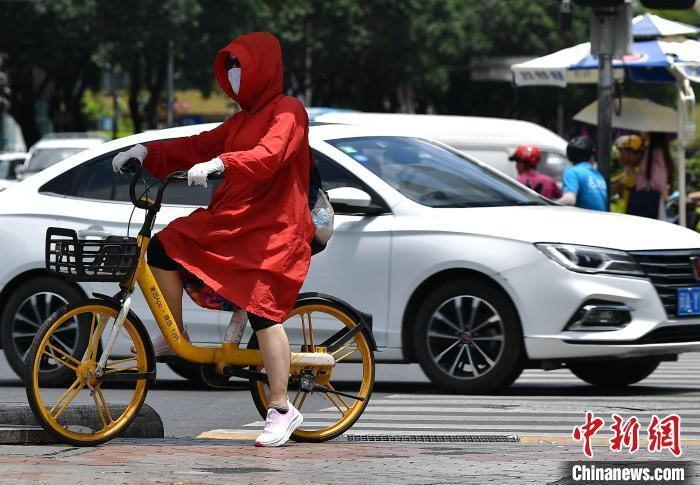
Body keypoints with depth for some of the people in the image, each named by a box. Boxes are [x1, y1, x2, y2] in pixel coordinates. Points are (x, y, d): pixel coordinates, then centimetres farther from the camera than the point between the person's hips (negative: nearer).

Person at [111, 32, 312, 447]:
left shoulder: (288, 112, -7)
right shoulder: (242, 120, 22)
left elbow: (269, 155, -27)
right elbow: (198, 147, 17)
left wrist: (218, 164, -42)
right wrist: (146, 153, 4)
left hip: (271, 230, -8)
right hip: (231, 219, 8)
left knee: (261, 311, -17)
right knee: (163, 247, -6)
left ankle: (282, 411, -14)